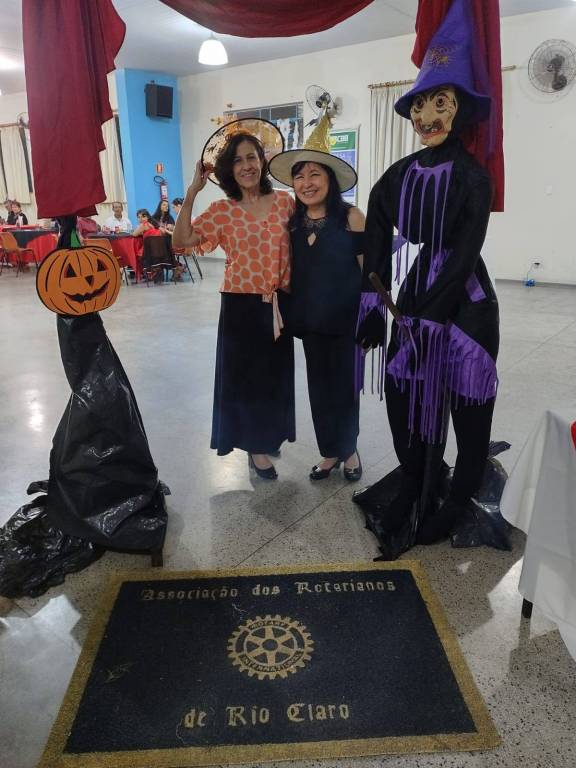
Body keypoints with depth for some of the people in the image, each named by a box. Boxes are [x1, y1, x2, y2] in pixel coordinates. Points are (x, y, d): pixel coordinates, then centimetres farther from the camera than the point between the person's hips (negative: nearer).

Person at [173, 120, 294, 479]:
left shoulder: (285, 200, 2)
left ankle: (268, 435, 36)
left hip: (278, 302, 3)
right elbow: (181, 240, -14)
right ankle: (255, 445, 23)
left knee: (275, 372, 14)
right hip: (241, 303, -2)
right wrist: (191, 192, -17)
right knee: (245, 372, 6)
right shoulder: (222, 211, -3)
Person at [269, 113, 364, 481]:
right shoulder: (293, 220, 2)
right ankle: (330, 452, 28)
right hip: (310, 317, 4)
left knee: (344, 385, 6)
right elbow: (290, 271, 9)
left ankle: (349, 449, 29)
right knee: (319, 385, 11)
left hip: (346, 317, -4)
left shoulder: (350, 216, -12)